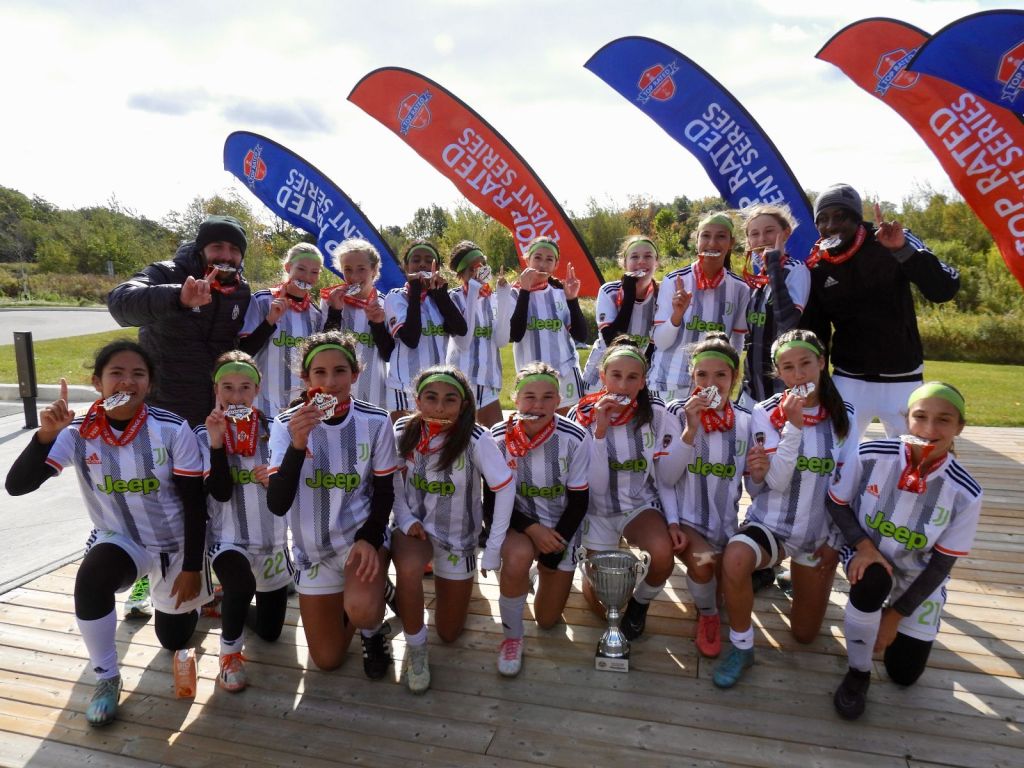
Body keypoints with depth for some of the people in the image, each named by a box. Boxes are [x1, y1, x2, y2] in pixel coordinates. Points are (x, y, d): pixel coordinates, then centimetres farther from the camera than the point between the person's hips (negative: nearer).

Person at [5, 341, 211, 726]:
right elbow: (16, 486, -24)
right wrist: (46, 434, -40)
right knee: (90, 579, -35)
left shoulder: (173, 429, -21)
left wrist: (192, 567, -12)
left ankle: (186, 603, 50)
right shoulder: (79, 432, -16)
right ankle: (107, 678, -9)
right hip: (119, 539, 1)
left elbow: (194, 503, -15)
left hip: (175, 544, -1)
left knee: (174, 640, 13)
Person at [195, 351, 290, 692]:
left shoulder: (272, 429, -1)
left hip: (272, 541, 3)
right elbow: (220, 492, -17)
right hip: (229, 540, -3)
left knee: (269, 632, 11)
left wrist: (276, 480, -20)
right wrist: (217, 442, -26)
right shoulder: (205, 434, -6)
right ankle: (229, 652, -10)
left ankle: (234, 597, 43)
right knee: (241, 583, -38)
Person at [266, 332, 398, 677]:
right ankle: (350, 603, 40)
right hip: (312, 546, 2)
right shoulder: (287, 425, -14)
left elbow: (384, 491, -4)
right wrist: (297, 445, -35)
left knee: (361, 611, -31)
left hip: (362, 534, -1)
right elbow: (277, 505, -22)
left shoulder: (375, 421, -13)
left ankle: (373, 629, 7)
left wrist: (369, 539, -20)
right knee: (327, 660, 9)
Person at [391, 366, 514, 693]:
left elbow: (505, 487, -20)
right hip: (415, 527, 1)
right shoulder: (403, 431, -14)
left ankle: (444, 579, 42)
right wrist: (405, 519, -15)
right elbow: (392, 480, 1)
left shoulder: (475, 439, -25)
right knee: (408, 569, -37)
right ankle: (415, 647, -8)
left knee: (450, 634, 12)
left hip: (458, 538, -1)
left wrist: (493, 550, -18)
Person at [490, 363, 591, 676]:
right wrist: (532, 529, -21)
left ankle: (543, 572, 39)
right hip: (517, 523, -1)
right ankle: (512, 637, -10)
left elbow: (579, 501, -9)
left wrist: (554, 548, -14)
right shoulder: (498, 438, -16)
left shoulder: (574, 438, -17)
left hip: (561, 528, 1)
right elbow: (492, 499, -8)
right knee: (518, 557, -37)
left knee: (547, 619, 5)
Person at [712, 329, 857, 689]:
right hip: (770, 523, -2)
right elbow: (776, 482, -18)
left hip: (820, 533, 3)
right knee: (734, 559, -38)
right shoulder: (765, 413, -11)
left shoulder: (843, 416, -3)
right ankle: (741, 646, -13)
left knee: (805, 634, 10)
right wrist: (792, 426, -27)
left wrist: (836, 540, 0)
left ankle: (794, 575, 41)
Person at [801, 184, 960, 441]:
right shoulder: (817, 268, -2)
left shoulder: (892, 242, -9)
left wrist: (903, 249, -32)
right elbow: (814, 334, 4)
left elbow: (945, 290, -20)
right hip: (849, 381, 1)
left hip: (902, 379, -1)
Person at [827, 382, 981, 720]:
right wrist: (864, 546, -25)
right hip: (869, 554, -1)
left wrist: (895, 616, -11)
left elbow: (941, 564, -12)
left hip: (918, 576, 2)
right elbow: (836, 503, -8)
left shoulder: (965, 493, -22)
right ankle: (858, 672, -12)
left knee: (904, 674, 4)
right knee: (871, 581, -38)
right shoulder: (870, 455, -25)